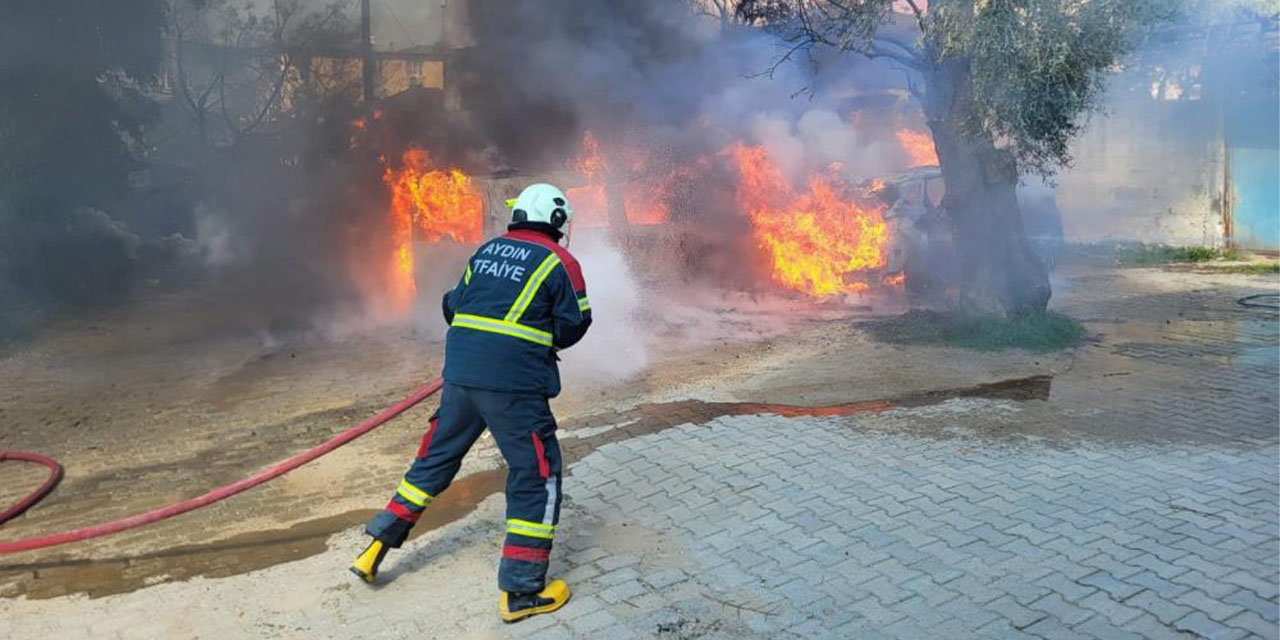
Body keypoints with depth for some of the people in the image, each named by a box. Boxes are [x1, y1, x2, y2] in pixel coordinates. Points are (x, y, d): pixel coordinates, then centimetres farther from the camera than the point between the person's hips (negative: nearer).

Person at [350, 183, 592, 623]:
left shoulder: (485, 251, 13)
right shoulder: (560, 262, -3)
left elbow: (453, 306, 15)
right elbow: (573, 326, -1)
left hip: (460, 373, 6)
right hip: (514, 385, -6)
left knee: (435, 459, 22)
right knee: (537, 476, 5)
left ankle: (376, 550, 30)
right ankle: (521, 591, 7)